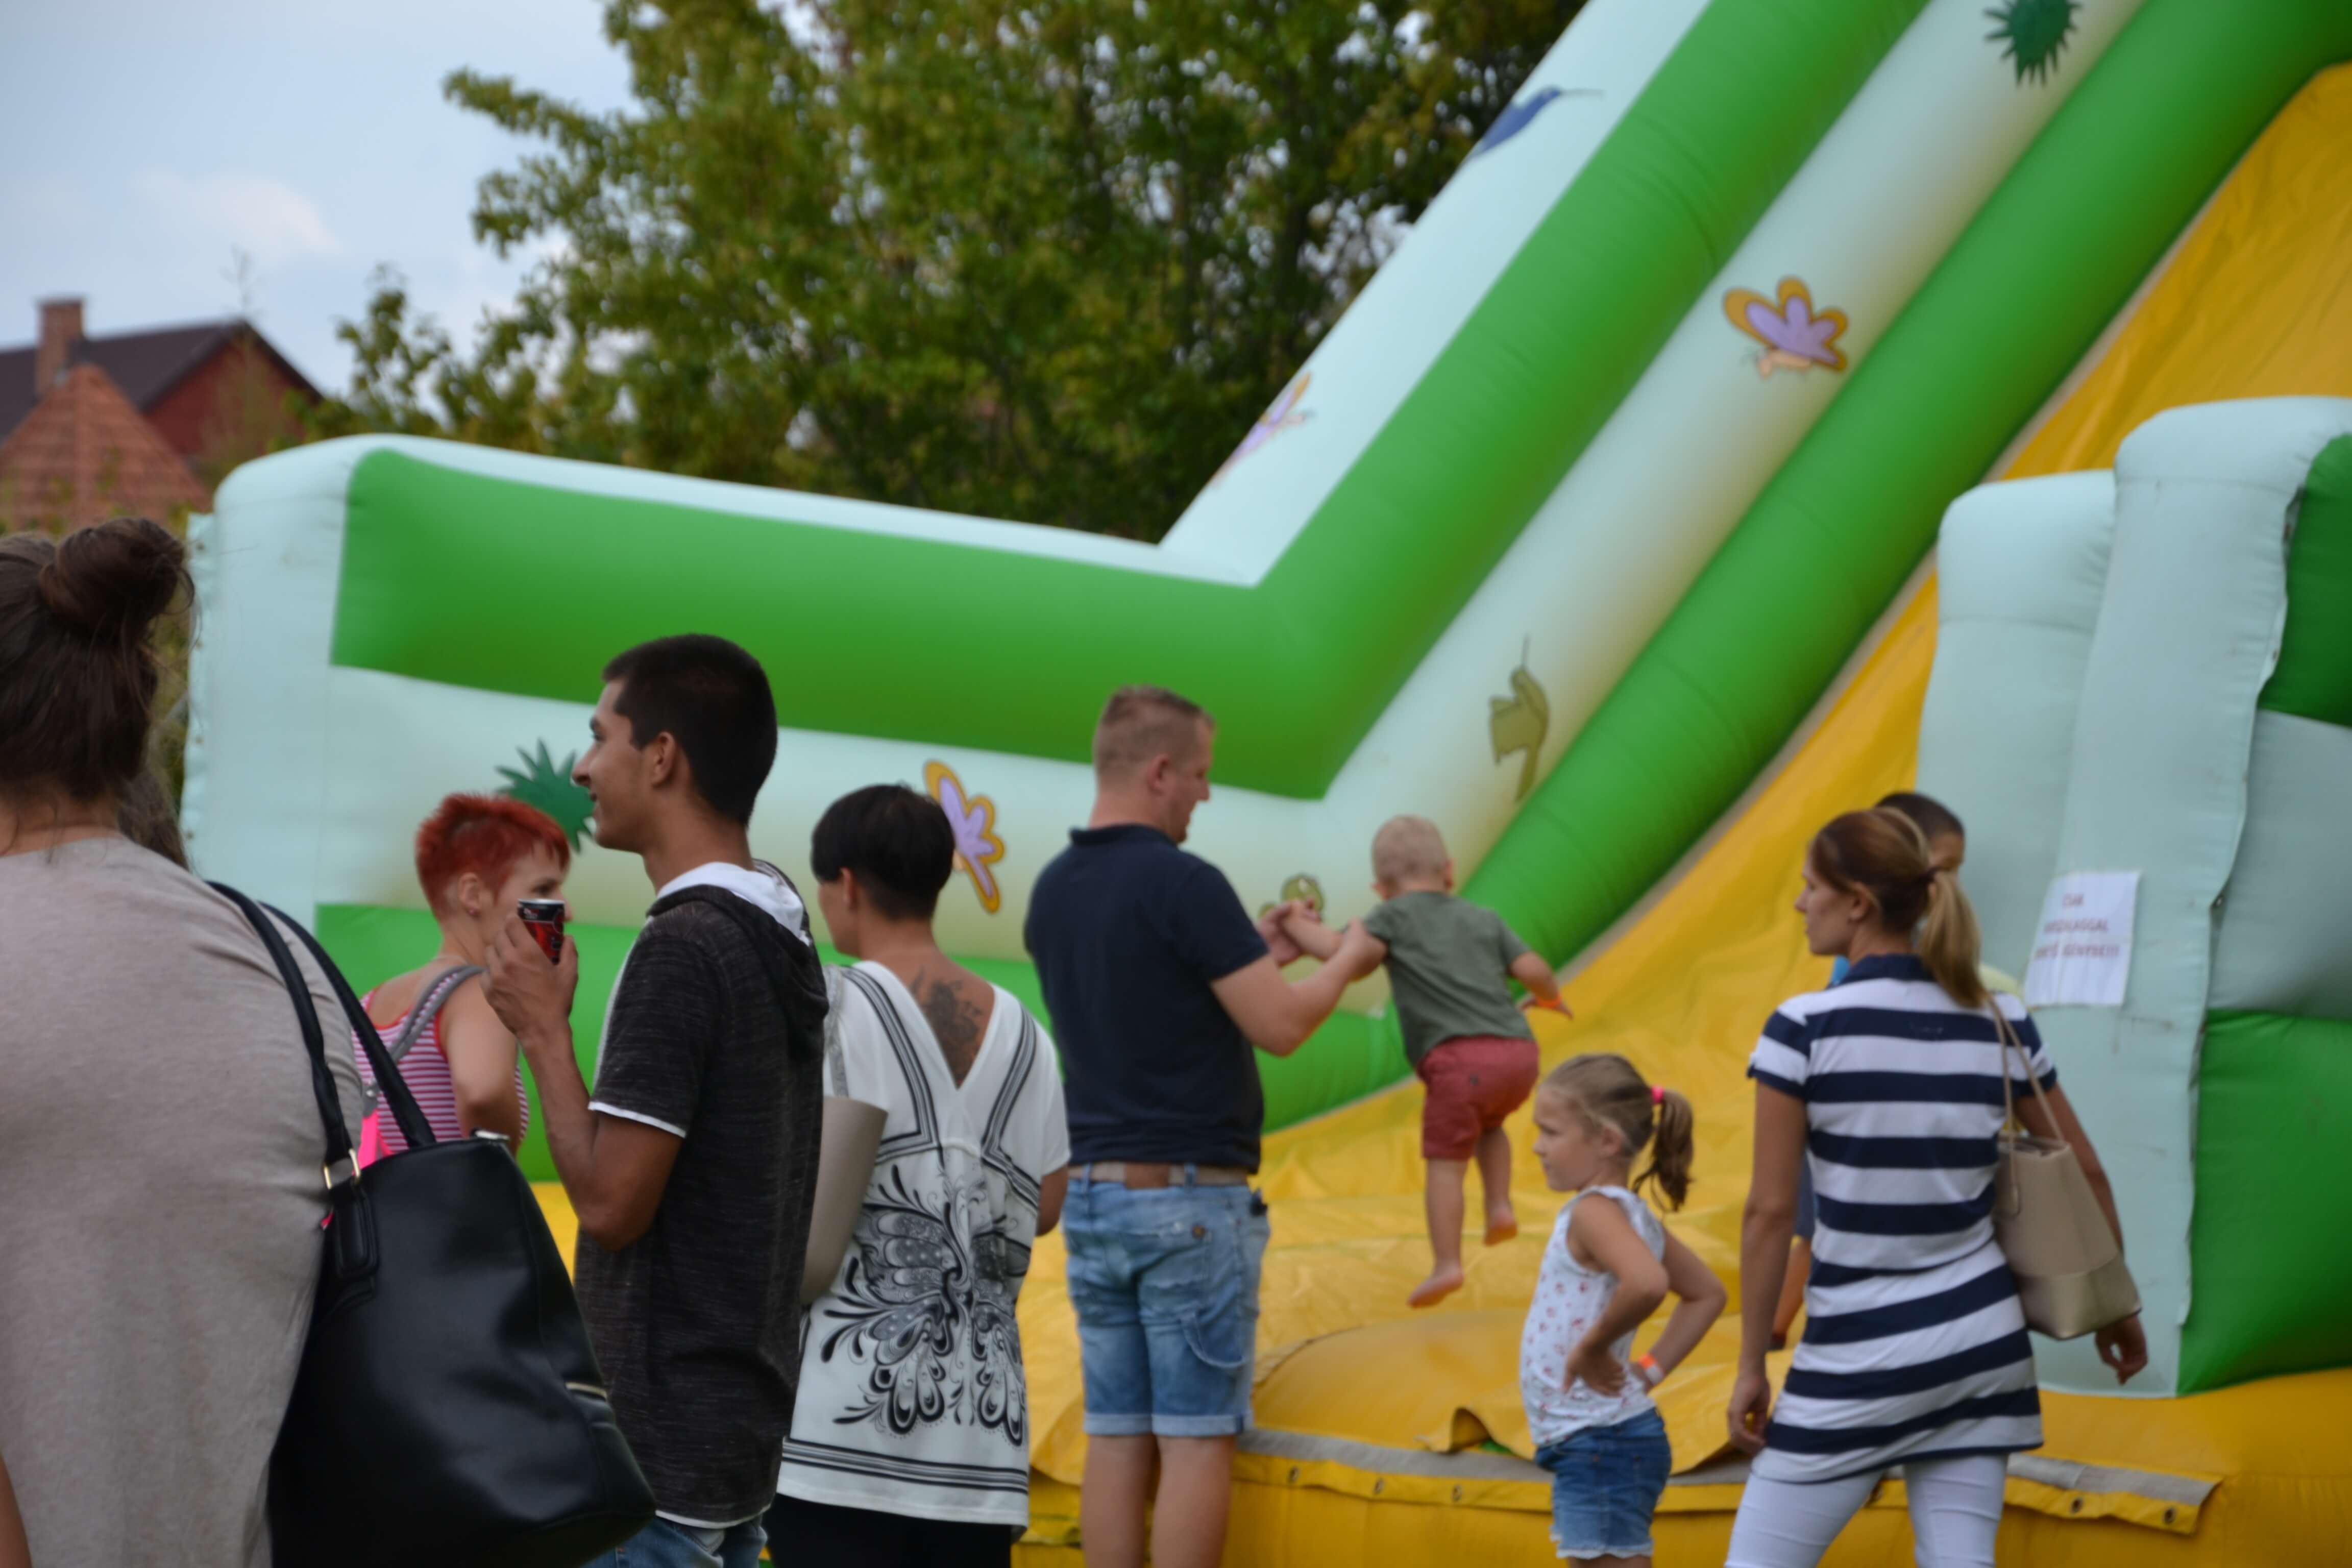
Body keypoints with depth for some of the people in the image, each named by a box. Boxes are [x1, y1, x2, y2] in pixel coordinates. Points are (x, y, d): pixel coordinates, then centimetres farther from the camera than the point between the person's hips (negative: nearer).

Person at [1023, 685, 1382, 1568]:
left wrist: (1250, 955, 24)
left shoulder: (1054, 891, 9)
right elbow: (1280, 1027, -15)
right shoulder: (1182, 884, -15)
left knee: (1116, 1437, 7)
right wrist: (1344, 963, 4)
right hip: (1190, 1196, -7)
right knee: (1196, 1438, -3)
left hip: (1091, 1191, 7)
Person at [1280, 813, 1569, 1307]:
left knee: (1446, 1162, 0)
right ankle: (1500, 1206, 16)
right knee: (1489, 1124, 33)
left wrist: (1298, 928, 9)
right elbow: (1533, 971, 12)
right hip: (1519, 1051, 5)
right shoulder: (1483, 919, 22)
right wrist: (1550, 998, 34)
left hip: (1460, 1058, -5)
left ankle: (1447, 1265, -8)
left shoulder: (1394, 917, 9)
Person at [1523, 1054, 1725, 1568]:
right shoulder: (1631, 1215, 12)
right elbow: (1706, 1294, 25)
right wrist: (1652, 1368, 16)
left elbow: (1647, 1282, -38)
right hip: (1590, 1447, 11)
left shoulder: (1596, 1211, -17)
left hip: (1601, 1445, -11)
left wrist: (1593, 1348, -23)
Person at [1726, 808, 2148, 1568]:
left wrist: (1751, 1367, -3)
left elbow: (1770, 1211, -10)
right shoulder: (2000, 1022, 3)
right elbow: (2084, 1171, 11)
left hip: (1855, 1364, -5)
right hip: (1983, 1343, 5)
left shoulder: (1804, 1028, -11)